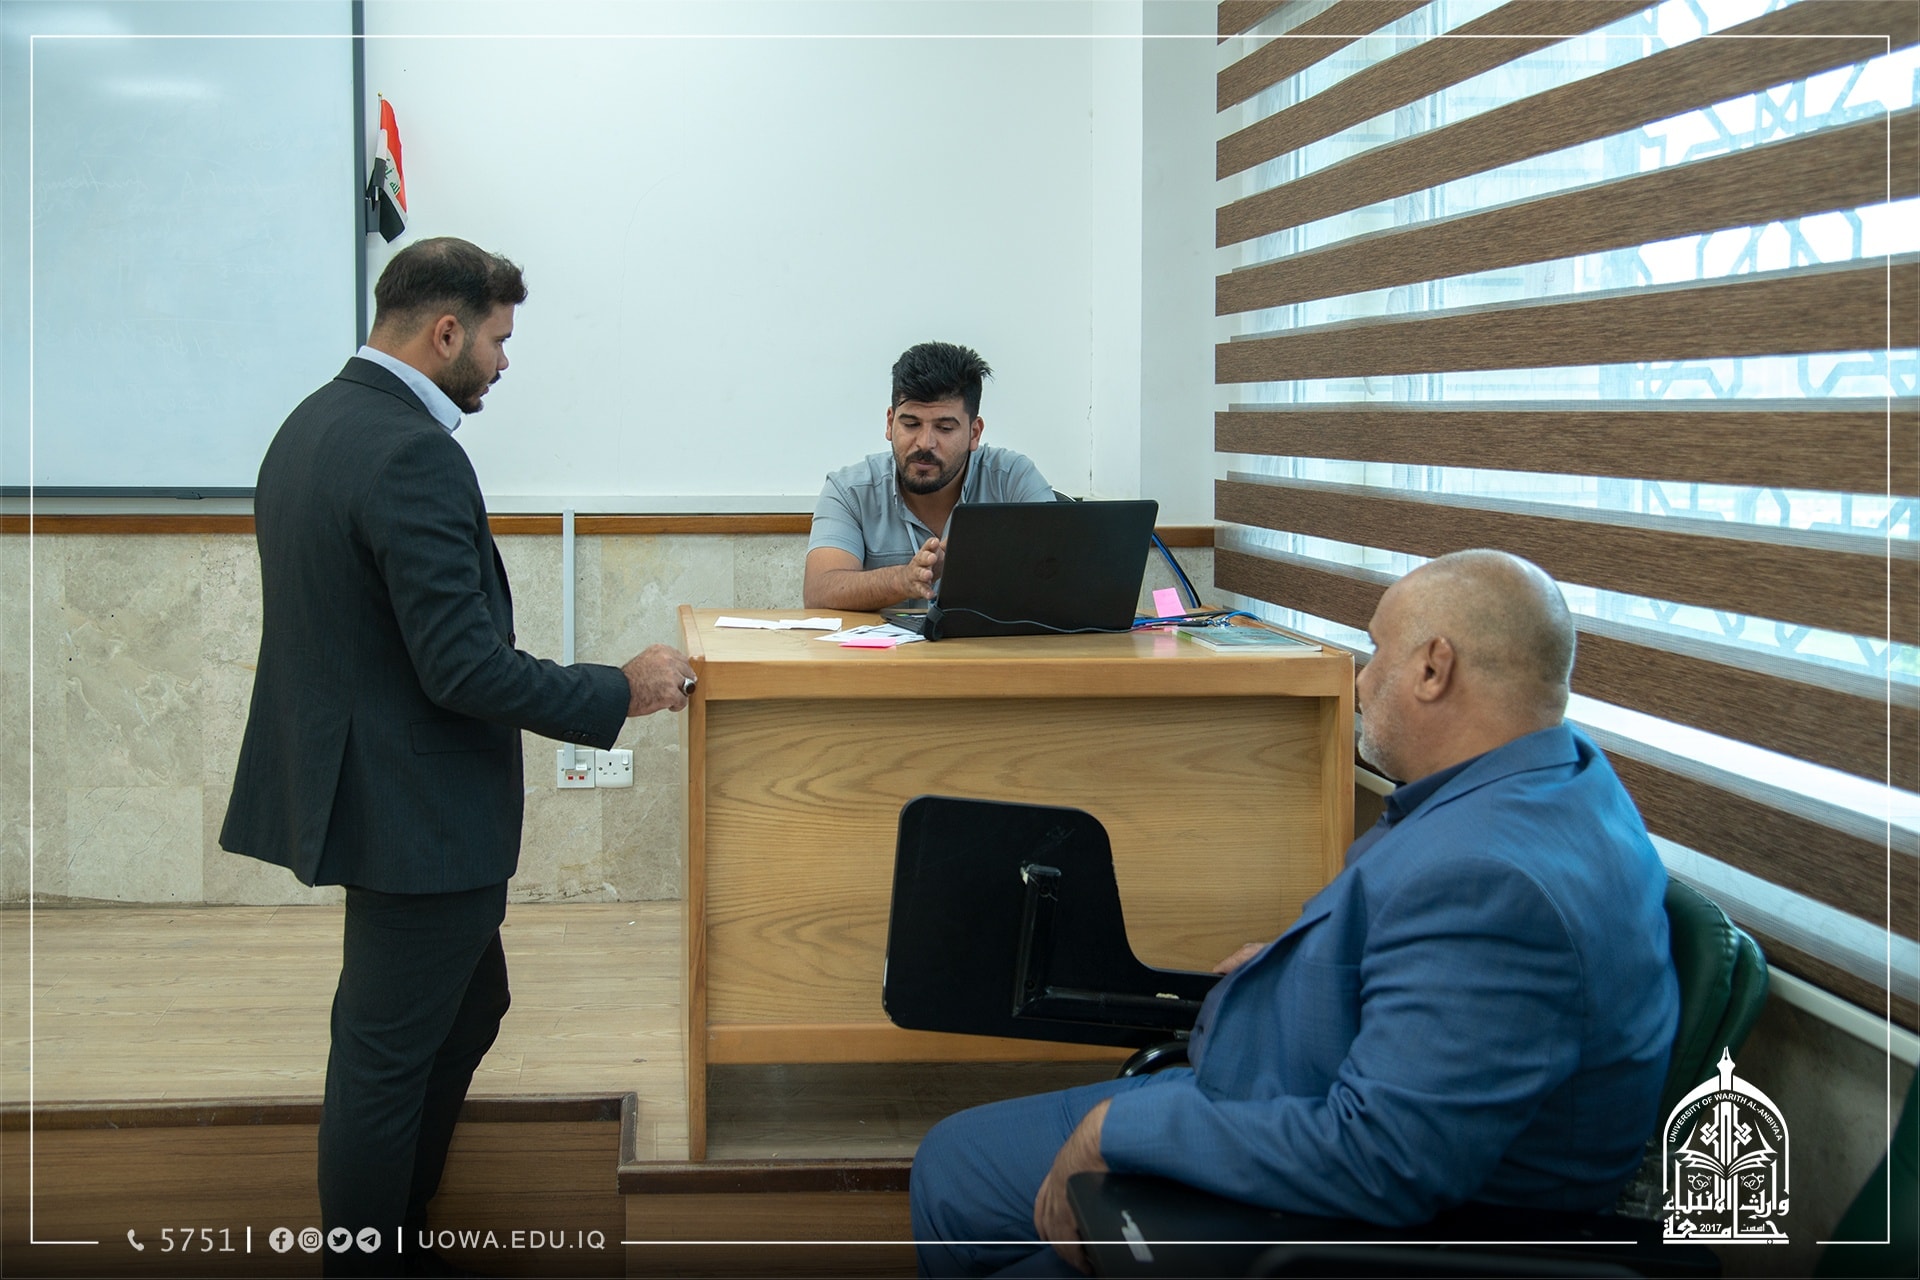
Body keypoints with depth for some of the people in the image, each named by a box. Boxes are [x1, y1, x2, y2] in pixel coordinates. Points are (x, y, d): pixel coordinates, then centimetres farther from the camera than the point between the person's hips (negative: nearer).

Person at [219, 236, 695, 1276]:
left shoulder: (312, 423, 9)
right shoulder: (413, 456, -23)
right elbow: (465, 668, -26)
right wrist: (622, 692, -15)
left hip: (359, 786, 11)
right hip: (416, 809, -11)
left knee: (469, 1001, 23)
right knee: (390, 1054, 3)